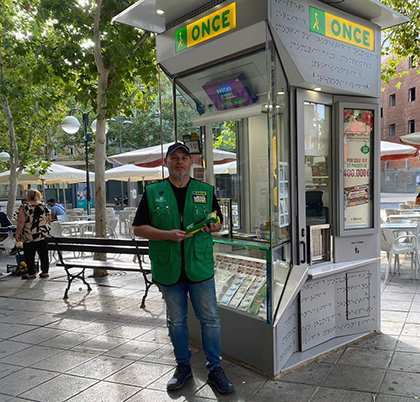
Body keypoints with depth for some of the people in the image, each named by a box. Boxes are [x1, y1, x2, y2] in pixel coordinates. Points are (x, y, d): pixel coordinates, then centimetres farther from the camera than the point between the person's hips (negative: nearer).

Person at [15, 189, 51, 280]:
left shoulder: (24, 207, -8)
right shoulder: (43, 205, 4)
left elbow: (21, 222, -14)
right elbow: (49, 220, 9)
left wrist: (17, 234, -8)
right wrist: (47, 229, 22)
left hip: (29, 236, -4)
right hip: (44, 234, 4)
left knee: (29, 255, 7)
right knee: (43, 254, 10)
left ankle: (31, 274, 12)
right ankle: (45, 272, 14)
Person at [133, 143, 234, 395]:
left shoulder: (206, 191, 6)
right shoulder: (152, 192, 2)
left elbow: (218, 223, 13)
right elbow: (139, 228, 0)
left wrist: (213, 227, -11)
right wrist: (168, 235, -15)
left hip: (200, 267, 0)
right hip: (168, 269, 0)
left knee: (210, 319, 5)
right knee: (176, 321, 13)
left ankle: (215, 369, 21)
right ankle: (183, 367, 32)